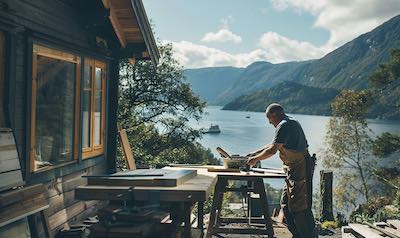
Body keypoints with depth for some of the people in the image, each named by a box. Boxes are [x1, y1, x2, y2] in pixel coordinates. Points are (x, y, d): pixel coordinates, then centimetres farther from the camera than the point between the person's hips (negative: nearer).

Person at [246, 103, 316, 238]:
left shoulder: (284, 126, -14)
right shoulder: (292, 123, 19)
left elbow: (272, 150, -19)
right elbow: (274, 145, 26)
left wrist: (255, 159, -5)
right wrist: (255, 153, 25)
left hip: (299, 171, -11)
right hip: (296, 171, 11)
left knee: (299, 207, -7)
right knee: (286, 204, 16)